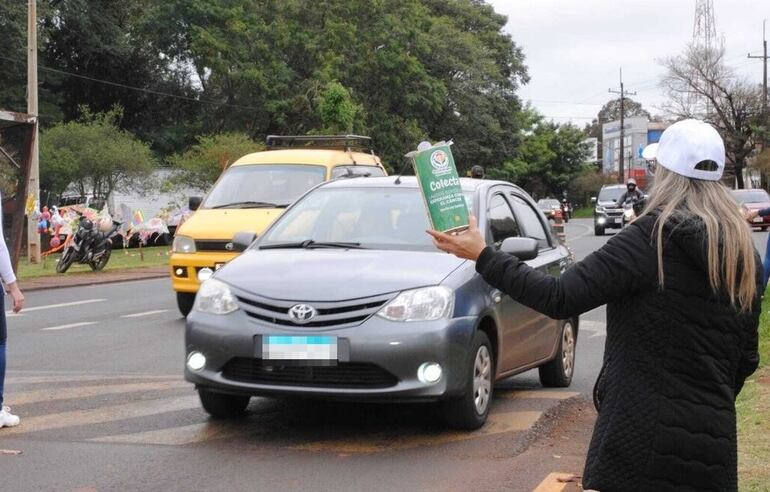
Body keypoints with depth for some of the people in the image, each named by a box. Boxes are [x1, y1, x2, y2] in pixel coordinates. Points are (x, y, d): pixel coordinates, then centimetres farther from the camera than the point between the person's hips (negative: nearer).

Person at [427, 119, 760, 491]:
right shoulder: (744, 254, 7)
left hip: (643, 438, -6)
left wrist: (483, 257, -10)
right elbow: (746, 358, 14)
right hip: (714, 446, 6)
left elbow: (560, 299, -17)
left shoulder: (652, 238, -13)